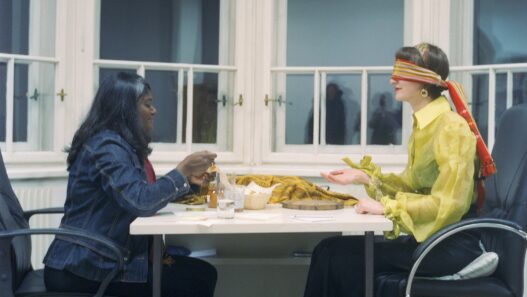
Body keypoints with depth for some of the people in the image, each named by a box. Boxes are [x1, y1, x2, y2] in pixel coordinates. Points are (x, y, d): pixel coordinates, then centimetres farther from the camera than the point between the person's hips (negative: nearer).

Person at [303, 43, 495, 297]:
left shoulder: (451, 128, -15)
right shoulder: (423, 124, 12)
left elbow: (448, 203, -22)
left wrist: (387, 206, -20)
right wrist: (365, 177, 5)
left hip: (449, 246, -8)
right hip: (425, 237, 8)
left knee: (340, 255, -17)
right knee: (329, 250, -5)